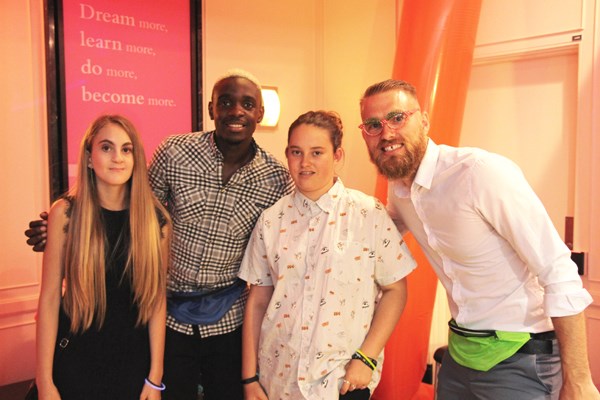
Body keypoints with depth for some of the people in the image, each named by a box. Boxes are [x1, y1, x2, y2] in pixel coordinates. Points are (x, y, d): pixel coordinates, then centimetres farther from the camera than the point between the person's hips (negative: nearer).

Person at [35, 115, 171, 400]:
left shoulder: (156, 219, -6)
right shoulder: (65, 213, -10)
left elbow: (156, 297, -4)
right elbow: (50, 298, -8)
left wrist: (155, 377, -3)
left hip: (134, 359, 2)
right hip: (76, 359, -1)